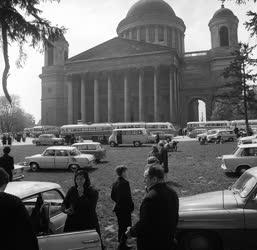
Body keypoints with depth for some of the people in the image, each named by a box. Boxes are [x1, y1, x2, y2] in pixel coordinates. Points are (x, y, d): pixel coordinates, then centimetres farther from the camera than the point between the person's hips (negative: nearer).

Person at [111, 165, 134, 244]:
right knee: (126, 227, 3)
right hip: (125, 209, -9)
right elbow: (127, 197, -24)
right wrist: (131, 206, -11)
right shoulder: (125, 183, -21)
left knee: (121, 227, 20)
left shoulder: (115, 183, 6)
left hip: (118, 208, 9)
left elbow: (112, 196, 12)